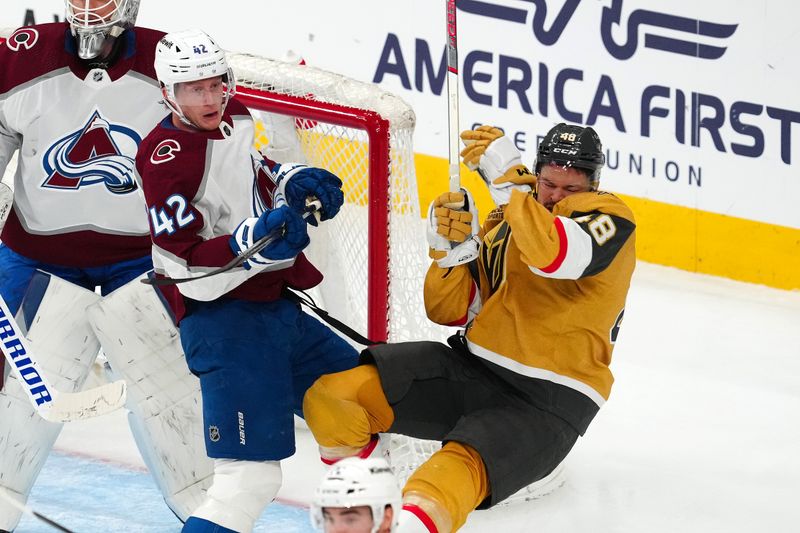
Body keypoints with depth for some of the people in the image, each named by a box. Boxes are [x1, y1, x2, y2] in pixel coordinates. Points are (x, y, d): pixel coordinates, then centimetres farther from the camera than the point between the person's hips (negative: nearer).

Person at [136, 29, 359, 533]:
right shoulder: (168, 156, -18)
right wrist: (255, 240, -33)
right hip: (223, 321, -9)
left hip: (275, 308, 9)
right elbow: (184, 268, -22)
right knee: (251, 477, -17)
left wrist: (293, 180, 9)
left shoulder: (234, 119, 6)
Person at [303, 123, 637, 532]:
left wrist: (509, 179, -27)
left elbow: (556, 255, -29)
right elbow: (450, 310, 12)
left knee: (462, 468, -38)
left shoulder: (609, 218, -5)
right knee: (332, 396, -11)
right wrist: (452, 248, -5)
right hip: (472, 370, 7)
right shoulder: (504, 222, 15)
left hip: (549, 402, -7)